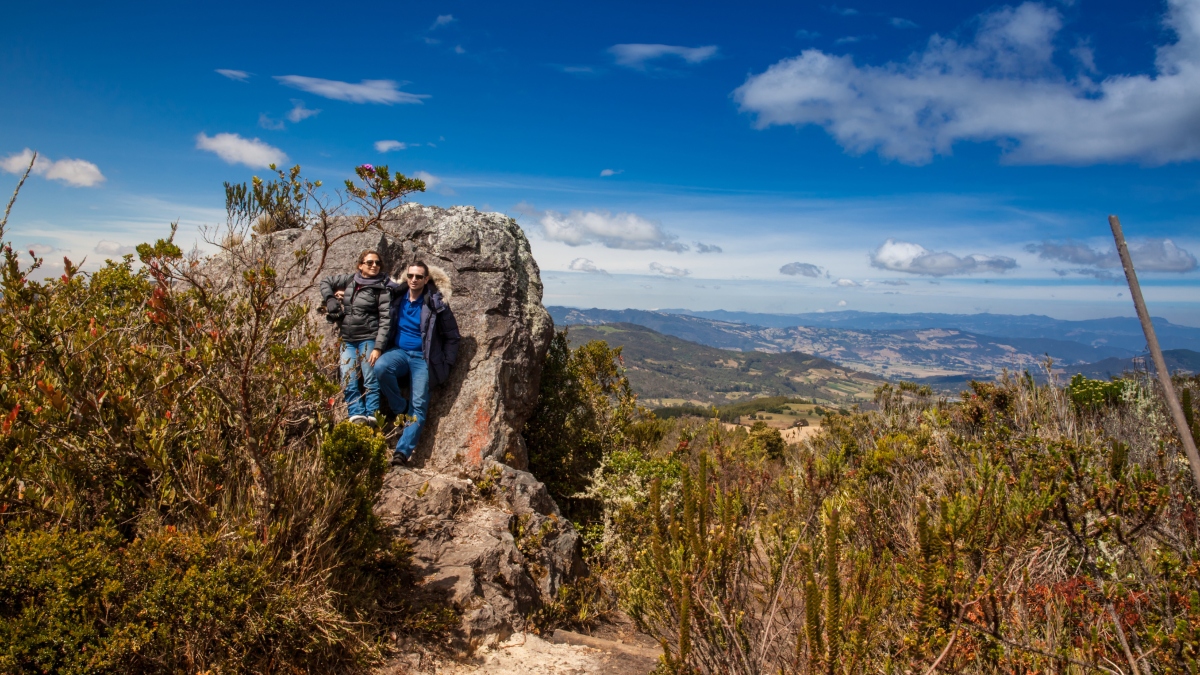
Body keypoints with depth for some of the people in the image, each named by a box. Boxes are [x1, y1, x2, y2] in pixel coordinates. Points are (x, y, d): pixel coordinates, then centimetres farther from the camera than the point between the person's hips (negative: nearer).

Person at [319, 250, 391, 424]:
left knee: (371, 380, -11)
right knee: (348, 381, -7)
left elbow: (385, 319, -9)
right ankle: (357, 415, -11)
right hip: (347, 340, 4)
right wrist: (330, 299, 7)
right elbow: (325, 282, 25)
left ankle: (371, 415, -11)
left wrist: (378, 347, -17)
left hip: (368, 339, -4)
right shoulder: (349, 280, 10)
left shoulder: (382, 289, -2)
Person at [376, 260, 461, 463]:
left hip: (422, 358, -2)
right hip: (398, 351, 2)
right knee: (380, 367, -31)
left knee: (419, 406, -16)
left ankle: (402, 451, -22)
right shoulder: (396, 296, 4)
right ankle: (401, 409, -10)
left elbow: (452, 336, 4)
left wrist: (445, 364, -3)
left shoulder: (436, 304, -3)